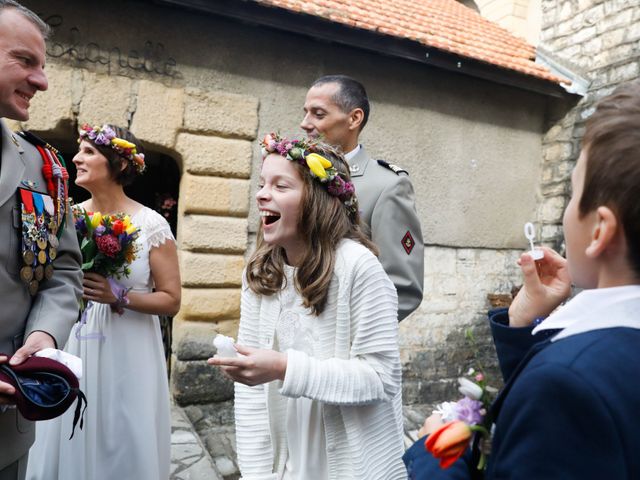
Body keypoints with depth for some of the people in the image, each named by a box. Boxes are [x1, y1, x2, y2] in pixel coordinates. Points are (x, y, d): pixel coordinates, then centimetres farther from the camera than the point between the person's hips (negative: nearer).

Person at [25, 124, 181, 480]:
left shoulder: (151, 224, -10)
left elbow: (171, 301, -9)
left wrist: (118, 297, -20)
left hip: (127, 353, -4)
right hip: (72, 348, 4)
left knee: (124, 450, 8)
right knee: (69, 443, 14)